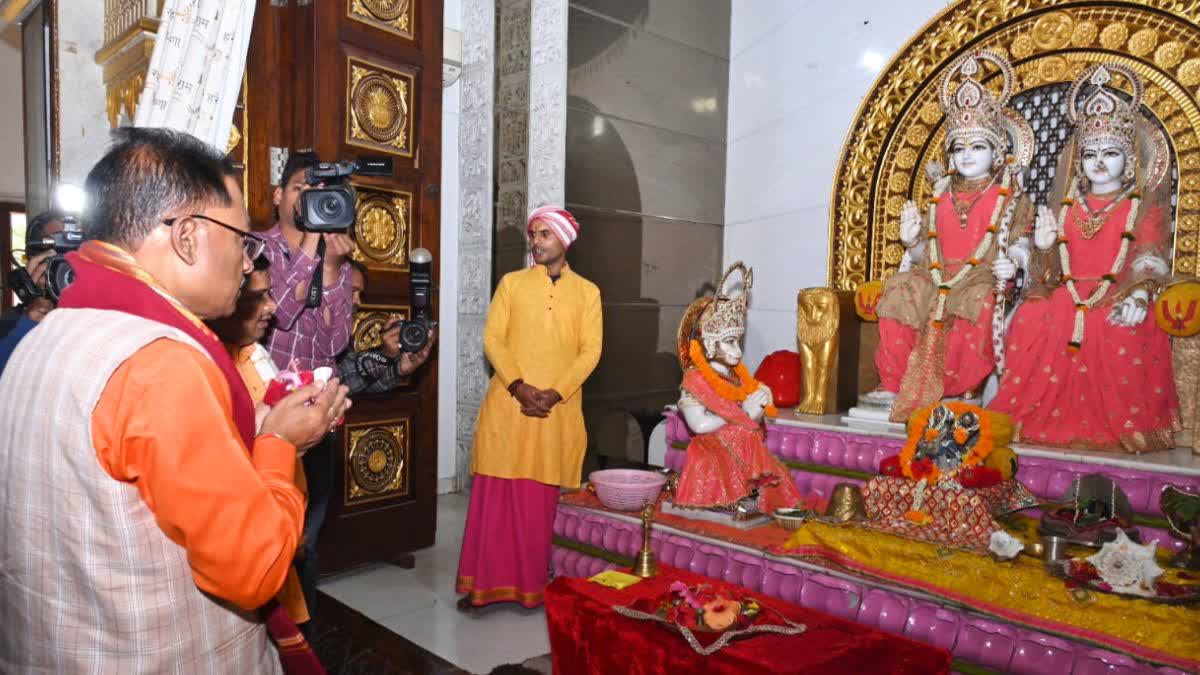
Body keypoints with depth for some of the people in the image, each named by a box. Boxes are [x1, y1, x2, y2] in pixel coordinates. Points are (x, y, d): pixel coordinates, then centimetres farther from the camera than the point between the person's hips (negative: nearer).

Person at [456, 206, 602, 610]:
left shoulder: (587, 292, 9)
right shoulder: (511, 283, 9)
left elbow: (590, 351, 1)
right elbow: (492, 338, 0)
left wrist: (555, 394, -12)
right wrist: (518, 386, -13)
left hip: (558, 410, 0)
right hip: (508, 404, 0)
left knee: (540, 501, 6)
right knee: (495, 495, 1)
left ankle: (531, 584, 19)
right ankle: (485, 584, 12)